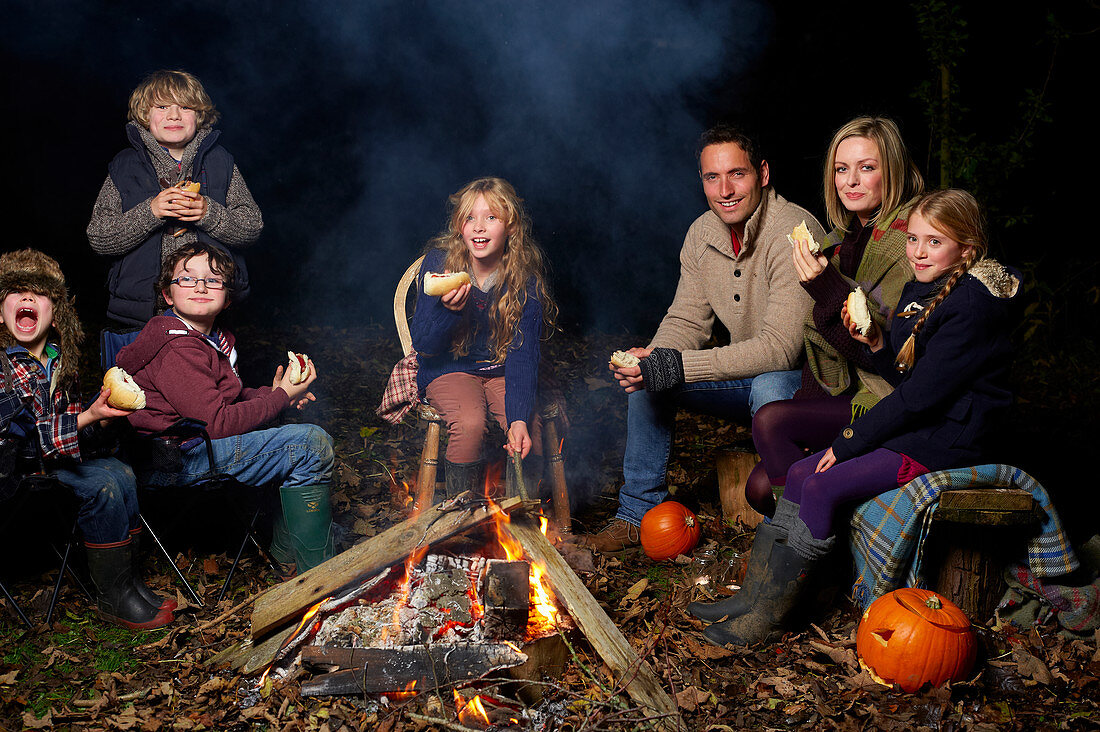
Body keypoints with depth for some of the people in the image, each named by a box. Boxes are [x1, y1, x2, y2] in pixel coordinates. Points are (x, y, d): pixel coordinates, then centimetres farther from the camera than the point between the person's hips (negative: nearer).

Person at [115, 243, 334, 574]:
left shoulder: (218, 339, 12)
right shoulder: (177, 348, -20)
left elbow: (226, 397, 24)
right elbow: (217, 422, -23)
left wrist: (268, 394, 4)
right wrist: (281, 397, -13)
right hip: (176, 460, -11)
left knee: (308, 437, 22)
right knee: (311, 445, -18)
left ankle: (286, 550, 25)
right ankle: (315, 572, -8)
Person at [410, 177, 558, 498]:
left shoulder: (525, 277, -12)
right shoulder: (439, 262, -13)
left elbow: (523, 353, -17)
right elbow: (422, 345, -11)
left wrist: (519, 417, -32)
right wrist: (448, 311, -33)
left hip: (502, 370, 1)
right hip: (449, 368, -1)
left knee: (530, 429, -24)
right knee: (470, 423, -31)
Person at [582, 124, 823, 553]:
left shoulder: (793, 234, -25)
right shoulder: (702, 233, -1)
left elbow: (781, 348, -32)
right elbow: (686, 321, 2)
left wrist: (677, 367, -35)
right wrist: (650, 358, -21)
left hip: (803, 378, -7)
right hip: (747, 374, 7)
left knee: (769, 387, -38)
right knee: (646, 377, -3)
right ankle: (639, 512, 8)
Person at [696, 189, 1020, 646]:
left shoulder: (972, 306, -18)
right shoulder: (918, 290, 11)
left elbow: (920, 396, -21)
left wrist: (848, 441, -16)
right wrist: (876, 344, -5)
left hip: (945, 445, -9)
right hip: (908, 428, 9)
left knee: (823, 487, -22)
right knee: (799, 474, -4)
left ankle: (767, 617, -10)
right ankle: (753, 594, 1)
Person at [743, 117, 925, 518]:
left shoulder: (909, 239, -13)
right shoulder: (845, 238, 12)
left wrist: (828, 289, -28)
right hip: (847, 394, 7)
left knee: (770, 420, -23)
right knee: (761, 487, -8)